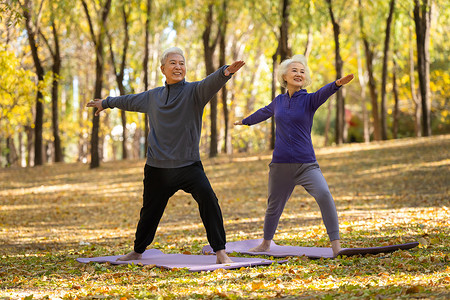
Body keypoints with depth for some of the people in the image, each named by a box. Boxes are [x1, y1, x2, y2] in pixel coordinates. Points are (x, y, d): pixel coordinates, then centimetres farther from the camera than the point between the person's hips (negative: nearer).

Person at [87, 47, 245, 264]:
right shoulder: (153, 97, 10)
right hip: (158, 168, 4)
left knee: (208, 199, -25)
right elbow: (129, 101, 29)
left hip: (188, 165, -4)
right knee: (150, 211, 18)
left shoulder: (194, 91, -4)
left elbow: (211, 83, -26)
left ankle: (220, 253, -20)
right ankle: (137, 252, 41)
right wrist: (106, 103, 45)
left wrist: (225, 72, -48)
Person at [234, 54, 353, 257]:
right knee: (274, 206, 18)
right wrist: (245, 121, 48)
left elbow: (324, 93, -27)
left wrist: (337, 84, -50)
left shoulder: (309, 100, -4)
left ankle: (336, 245, -25)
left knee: (324, 194, -27)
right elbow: (263, 113, 29)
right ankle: (266, 244, 43)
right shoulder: (278, 101, 7)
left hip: (306, 164, -4)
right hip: (280, 164, 4)